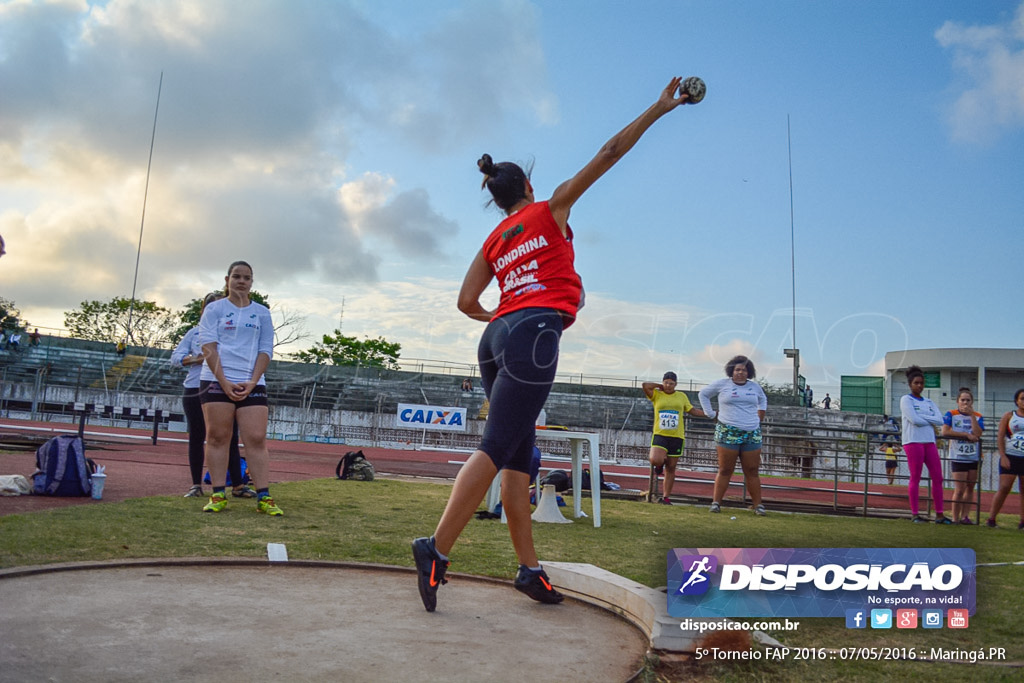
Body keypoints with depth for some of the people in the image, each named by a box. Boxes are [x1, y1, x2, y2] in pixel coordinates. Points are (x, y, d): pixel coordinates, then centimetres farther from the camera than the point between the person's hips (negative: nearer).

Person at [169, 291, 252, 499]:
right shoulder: (194, 332, 12)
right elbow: (175, 357, 8)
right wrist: (195, 359, -10)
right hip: (195, 390, 1)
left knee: (231, 438, -2)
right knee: (196, 438, 7)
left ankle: (237, 485, 4)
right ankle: (196, 485, 16)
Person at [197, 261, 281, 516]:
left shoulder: (262, 313, 13)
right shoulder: (214, 309, 7)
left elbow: (266, 350, 8)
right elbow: (208, 346, -2)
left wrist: (252, 382, -6)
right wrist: (224, 382, -12)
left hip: (252, 384, 1)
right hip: (216, 381, -1)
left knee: (257, 439, -5)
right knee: (217, 437, 0)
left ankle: (263, 497, -5)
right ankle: (218, 495, 6)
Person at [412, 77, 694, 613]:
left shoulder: (493, 241, 22)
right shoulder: (551, 209, 11)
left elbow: (466, 302, 16)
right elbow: (609, 154, 12)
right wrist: (659, 108, 18)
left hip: (497, 337, 7)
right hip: (534, 334, -7)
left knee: (518, 457, 5)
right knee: (496, 449, -13)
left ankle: (529, 569, 7)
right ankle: (437, 549, -20)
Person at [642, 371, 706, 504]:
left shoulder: (682, 396, 11)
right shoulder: (656, 395, 3)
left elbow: (693, 410, 19)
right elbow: (645, 385, -12)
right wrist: (660, 387, 0)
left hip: (676, 437, 2)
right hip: (660, 435, -2)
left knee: (671, 468, 6)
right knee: (655, 460, -24)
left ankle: (666, 496, 17)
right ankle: (660, 463, 15)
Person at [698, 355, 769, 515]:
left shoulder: (755, 386, 12)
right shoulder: (722, 384, 2)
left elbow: (763, 399, 33)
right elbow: (703, 394, 12)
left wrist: (760, 416, 18)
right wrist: (710, 413, 5)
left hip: (752, 435, 3)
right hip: (728, 434, -3)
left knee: (752, 472, 5)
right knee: (725, 471, -1)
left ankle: (758, 505, 10)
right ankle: (716, 503, 4)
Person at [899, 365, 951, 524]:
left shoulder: (929, 402, 18)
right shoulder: (906, 400, 0)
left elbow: (940, 420, 3)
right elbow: (914, 420, -14)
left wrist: (922, 417, -7)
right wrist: (931, 421, -1)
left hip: (929, 442, 6)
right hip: (913, 441, -6)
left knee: (937, 478, 3)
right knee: (915, 478, -4)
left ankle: (939, 514, 9)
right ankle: (915, 514, 0)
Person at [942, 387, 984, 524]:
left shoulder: (978, 417, 7)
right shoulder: (951, 414, -1)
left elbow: (977, 434, -9)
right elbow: (945, 432, -14)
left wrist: (971, 415, -11)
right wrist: (966, 435, -13)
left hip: (974, 457, 4)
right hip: (958, 457, -4)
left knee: (970, 488, 6)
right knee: (959, 490, -5)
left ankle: (964, 516, 13)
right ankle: (955, 518, 3)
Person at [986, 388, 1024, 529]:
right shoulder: (1009, 416, 4)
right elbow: (1000, 437, 0)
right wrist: (1003, 456, -10)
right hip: (1010, 457, -2)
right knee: (1004, 488, -8)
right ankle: (991, 519, -2)